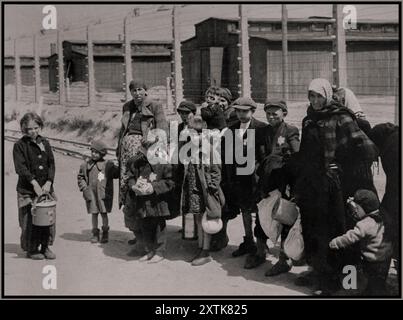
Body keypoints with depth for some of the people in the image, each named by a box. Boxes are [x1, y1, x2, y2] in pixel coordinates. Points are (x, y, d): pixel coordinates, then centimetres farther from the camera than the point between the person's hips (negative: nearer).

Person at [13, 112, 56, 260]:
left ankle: (46, 246, 18)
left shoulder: (45, 143, 10)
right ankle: (31, 249, 13)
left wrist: (49, 182, -8)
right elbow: (20, 167, -13)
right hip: (27, 189, -4)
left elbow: (51, 164, 6)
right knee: (30, 220, -1)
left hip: (46, 187, 4)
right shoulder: (19, 145, -3)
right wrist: (34, 183, -21)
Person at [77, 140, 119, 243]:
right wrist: (83, 187, 2)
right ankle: (95, 234, 21)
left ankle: (105, 233, 20)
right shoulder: (86, 164, 4)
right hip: (91, 193, 2)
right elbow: (80, 177, 13)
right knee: (94, 213, 9)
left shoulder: (107, 165, -4)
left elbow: (117, 173, -2)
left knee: (104, 213, 4)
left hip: (103, 194, -2)